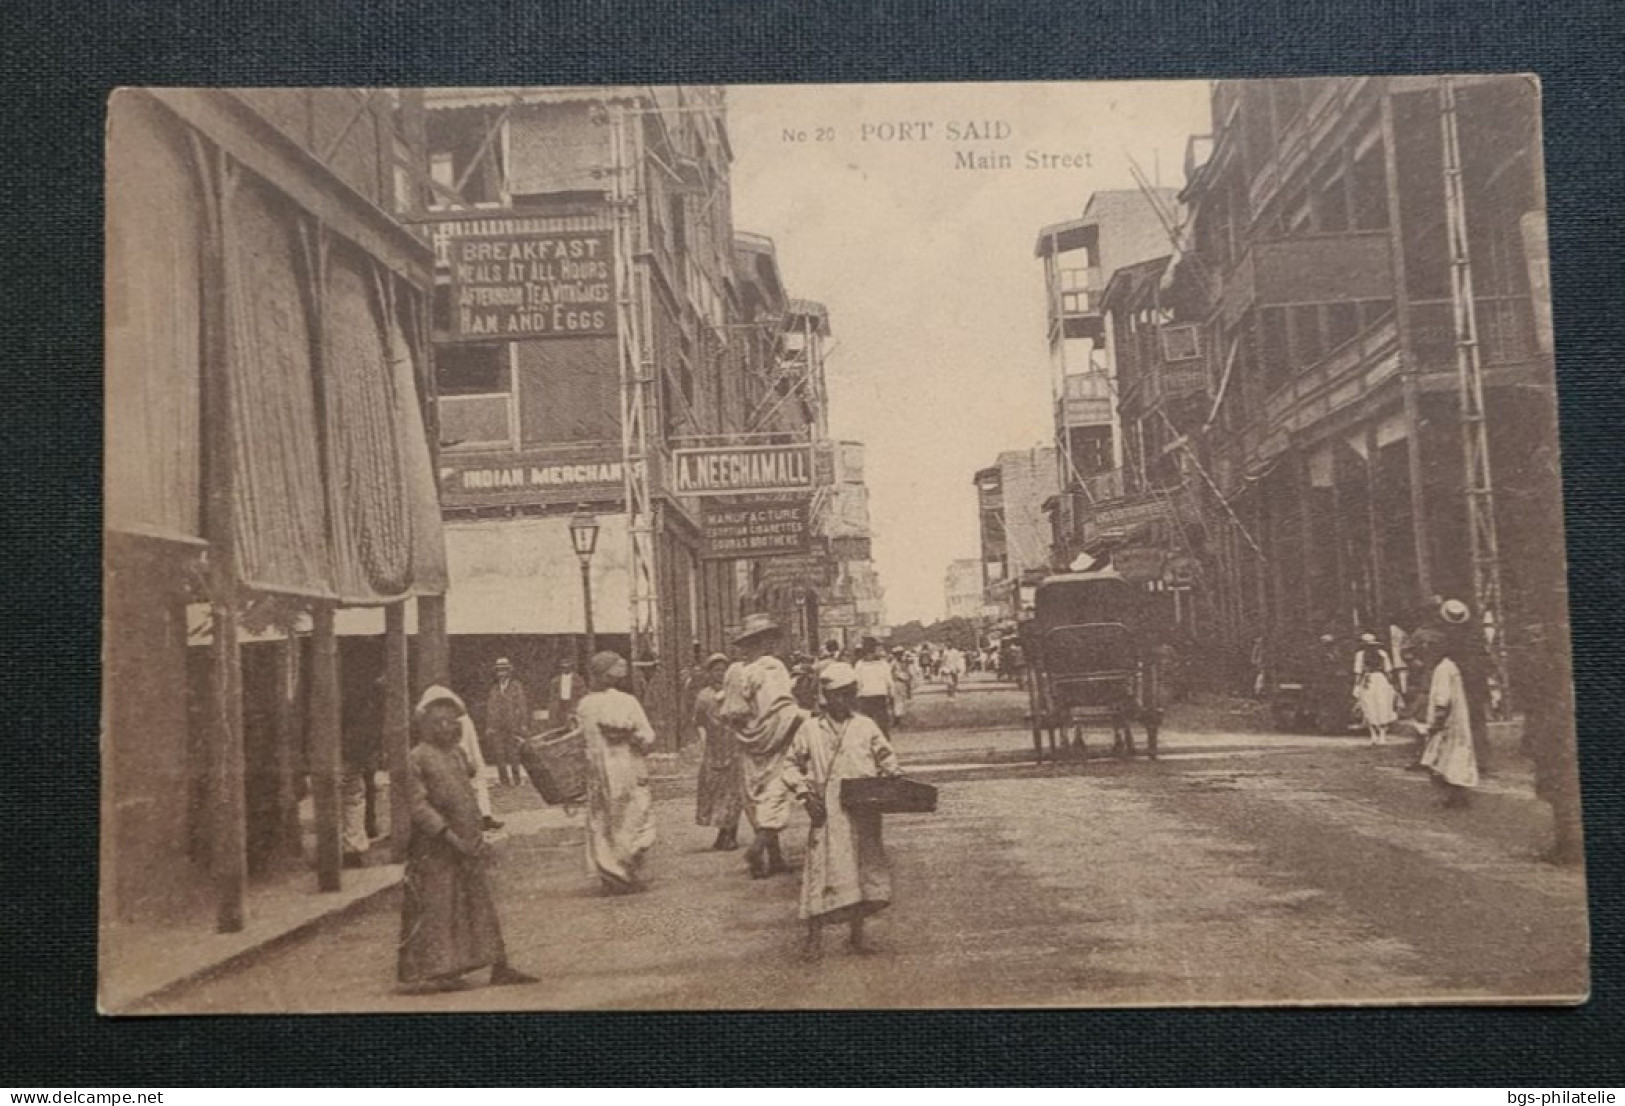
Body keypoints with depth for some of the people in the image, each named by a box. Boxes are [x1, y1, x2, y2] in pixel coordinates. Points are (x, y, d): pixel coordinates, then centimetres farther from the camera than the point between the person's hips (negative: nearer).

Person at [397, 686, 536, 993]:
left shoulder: (457, 755, 14)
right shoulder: (417, 757, -8)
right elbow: (418, 805, -14)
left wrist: (478, 835, 8)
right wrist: (448, 834, -19)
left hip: (466, 845, 7)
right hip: (433, 846, -7)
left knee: (480, 904, 9)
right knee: (436, 907, -3)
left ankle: (499, 967, 13)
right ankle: (436, 971, 5)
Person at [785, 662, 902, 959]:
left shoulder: (867, 727, 6)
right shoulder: (810, 731, 3)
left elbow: (887, 761, 12)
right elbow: (792, 766, 11)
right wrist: (804, 793, -3)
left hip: (863, 813, 2)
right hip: (828, 813, -2)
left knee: (866, 871, 5)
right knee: (823, 871, -4)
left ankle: (857, 934, 20)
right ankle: (814, 937, 5)